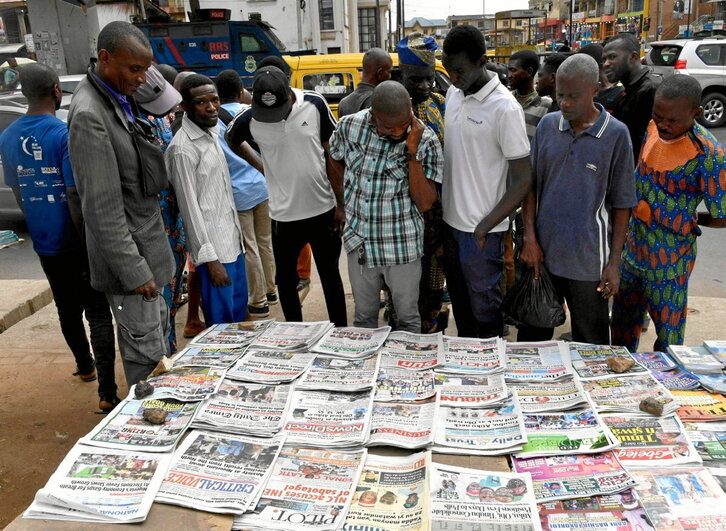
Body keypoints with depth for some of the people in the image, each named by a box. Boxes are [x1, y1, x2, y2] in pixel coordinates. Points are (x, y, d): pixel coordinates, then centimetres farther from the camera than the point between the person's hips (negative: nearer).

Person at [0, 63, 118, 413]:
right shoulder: (66, 134, -16)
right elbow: (76, 196, -19)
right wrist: (89, 245, -15)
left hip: (44, 243, 7)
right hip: (75, 241, -6)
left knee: (67, 309, 22)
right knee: (98, 314, -3)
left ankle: (84, 367, 41)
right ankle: (107, 393, -6)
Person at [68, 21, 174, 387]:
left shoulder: (120, 99, 8)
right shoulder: (89, 116, -20)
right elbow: (102, 208, -22)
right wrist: (134, 271, -19)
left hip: (147, 244, 10)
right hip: (128, 252, -10)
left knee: (158, 331, 21)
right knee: (146, 352, 0)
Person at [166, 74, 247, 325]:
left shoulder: (212, 132, 9)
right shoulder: (183, 148, -17)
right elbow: (190, 208, -17)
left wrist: (237, 233, 17)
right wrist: (210, 258, -18)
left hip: (232, 240, 9)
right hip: (213, 247, -8)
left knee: (239, 311, 19)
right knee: (222, 321, 2)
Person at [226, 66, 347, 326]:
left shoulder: (315, 104, -11)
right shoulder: (248, 119, -9)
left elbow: (331, 154, -2)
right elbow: (231, 139, 14)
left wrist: (340, 204, -3)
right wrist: (261, 166, 5)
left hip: (323, 209, -1)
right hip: (284, 214, 1)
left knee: (330, 274, 13)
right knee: (286, 278, 13)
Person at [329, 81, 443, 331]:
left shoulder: (425, 141, -16)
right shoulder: (349, 126, -8)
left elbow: (425, 203, -21)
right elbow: (336, 160, 14)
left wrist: (412, 153, -27)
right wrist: (358, 188, 8)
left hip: (402, 247, -2)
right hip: (359, 242, 3)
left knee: (408, 317, 14)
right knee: (364, 316, 19)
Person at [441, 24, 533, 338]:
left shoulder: (504, 108, -17)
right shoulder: (453, 93, 5)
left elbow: (523, 179, -15)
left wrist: (487, 225, -20)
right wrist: (439, 210, 12)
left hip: (480, 230, -7)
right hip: (450, 221, 7)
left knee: (484, 308, 6)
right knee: (459, 302, 20)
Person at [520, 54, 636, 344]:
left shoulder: (616, 134, -8)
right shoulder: (547, 125, 0)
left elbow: (621, 204, -4)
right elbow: (531, 186, 6)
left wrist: (614, 262, -6)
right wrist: (530, 238, -2)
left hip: (588, 260, -2)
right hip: (542, 252, 3)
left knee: (590, 342, 13)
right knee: (532, 332, 17)